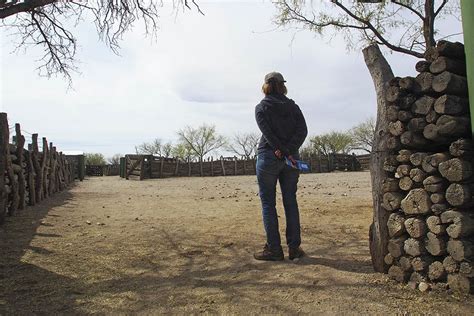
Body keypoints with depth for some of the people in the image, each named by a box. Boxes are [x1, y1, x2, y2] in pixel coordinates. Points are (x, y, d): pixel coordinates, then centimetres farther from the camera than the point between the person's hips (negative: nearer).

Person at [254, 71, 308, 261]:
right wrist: (289, 150, -13)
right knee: (290, 201, 9)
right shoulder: (293, 106, 11)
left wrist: (285, 152, -15)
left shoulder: (261, 107, 1)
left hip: (268, 157, -4)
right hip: (291, 157, 4)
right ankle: (294, 248, 12)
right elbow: (303, 130, -3)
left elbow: (268, 133, -13)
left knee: (268, 203, 2)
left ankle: (274, 249, 3)